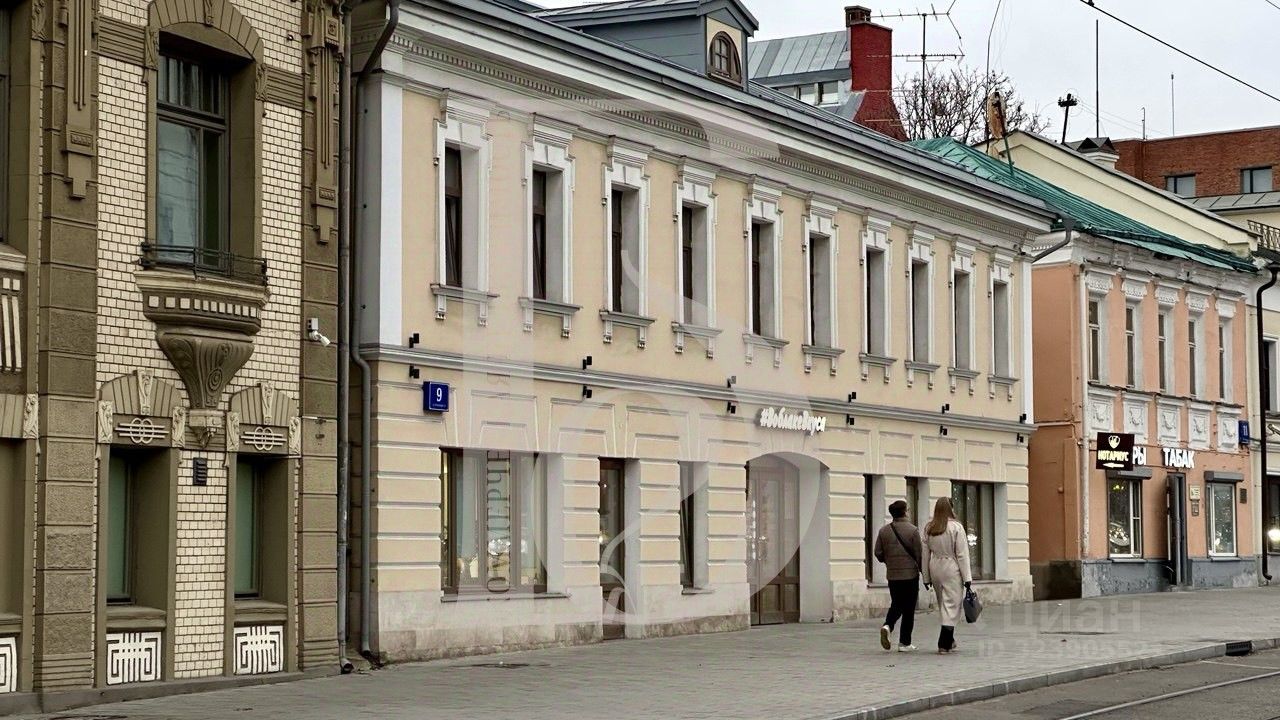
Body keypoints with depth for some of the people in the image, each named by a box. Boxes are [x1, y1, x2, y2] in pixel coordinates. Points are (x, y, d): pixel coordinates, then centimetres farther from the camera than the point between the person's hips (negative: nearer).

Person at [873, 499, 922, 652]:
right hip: (910, 574, -4)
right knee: (908, 608, 4)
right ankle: (905, 643, 5)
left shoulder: (884, 531, 2)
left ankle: (887, 626, -10)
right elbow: (919, 555, -9)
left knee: (896, 604, 17)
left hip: (892, 575, 4)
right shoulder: (912, 530, -9)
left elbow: (878, 553, 4)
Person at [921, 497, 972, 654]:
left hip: (935, 568, 5)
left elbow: (925, 554, 8)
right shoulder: (956, 527, -10)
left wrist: (926, 577, 16)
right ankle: (944, 644, -10)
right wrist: (967, 577, -7)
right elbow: (962, 554, -10)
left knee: (943, 606, 15)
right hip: (952, 569, -5)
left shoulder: (928, 528, 3)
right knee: (952, 606, -2)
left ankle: (949, 641, 23)